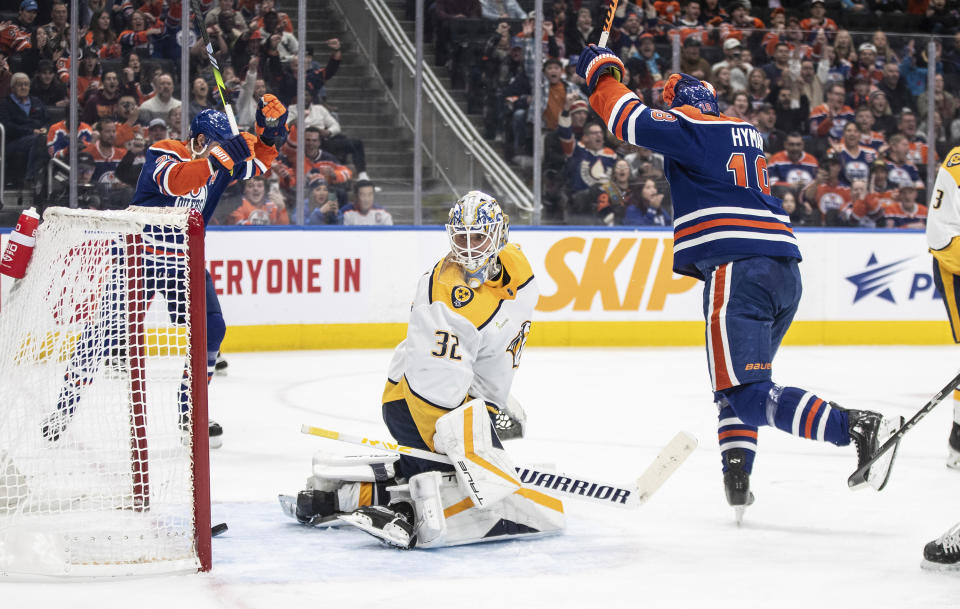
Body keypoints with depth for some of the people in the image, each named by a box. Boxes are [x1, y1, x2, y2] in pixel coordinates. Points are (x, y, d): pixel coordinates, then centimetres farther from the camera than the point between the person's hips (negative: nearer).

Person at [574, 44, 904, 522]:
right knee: (733, 381, 21)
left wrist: (602, 74, 9)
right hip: (786, 271, 9)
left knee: (750, 396, -14)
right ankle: (736, 482, 10)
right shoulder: (745, 134, 25)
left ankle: (858, 427, -27)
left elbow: (634, 123, -7)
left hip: (738, 270, -9)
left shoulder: (690, 127, 2)